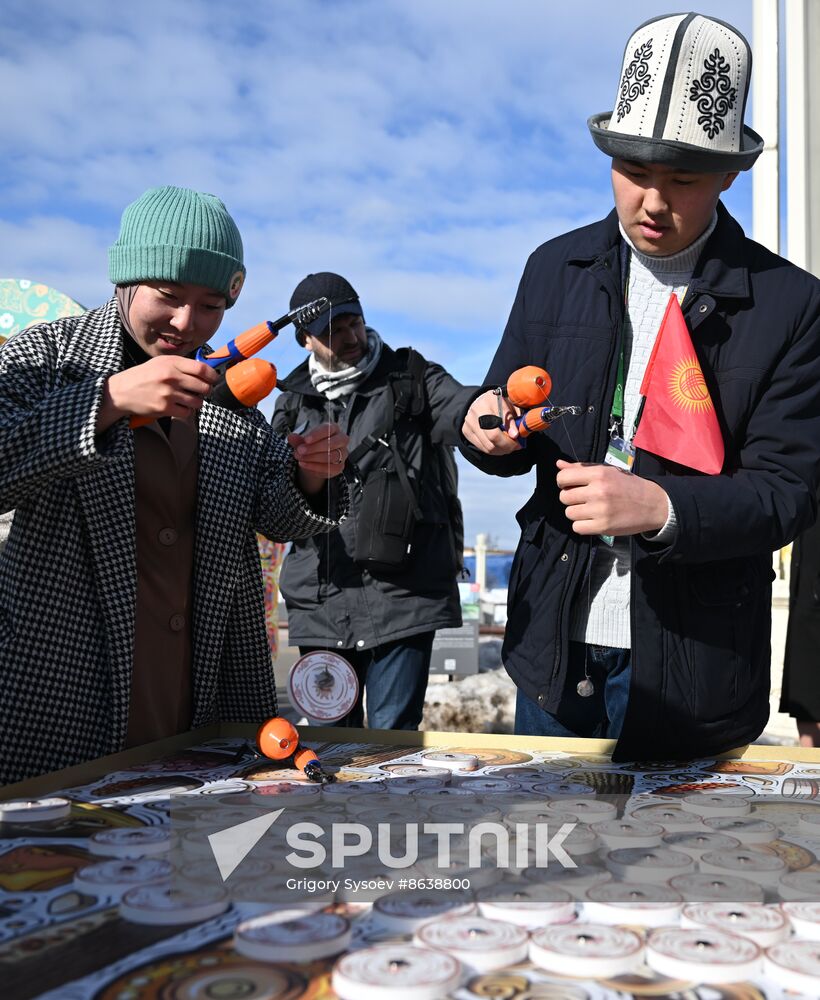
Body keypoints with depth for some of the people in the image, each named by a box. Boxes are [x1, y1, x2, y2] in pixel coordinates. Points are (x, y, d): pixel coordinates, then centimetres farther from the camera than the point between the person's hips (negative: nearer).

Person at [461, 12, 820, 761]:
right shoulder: (556, 269, 3)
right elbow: (514, 438, 8)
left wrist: (662, 507, -28)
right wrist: (488, 428, -16)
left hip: (691, 670, -3)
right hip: (554, 649, 3)